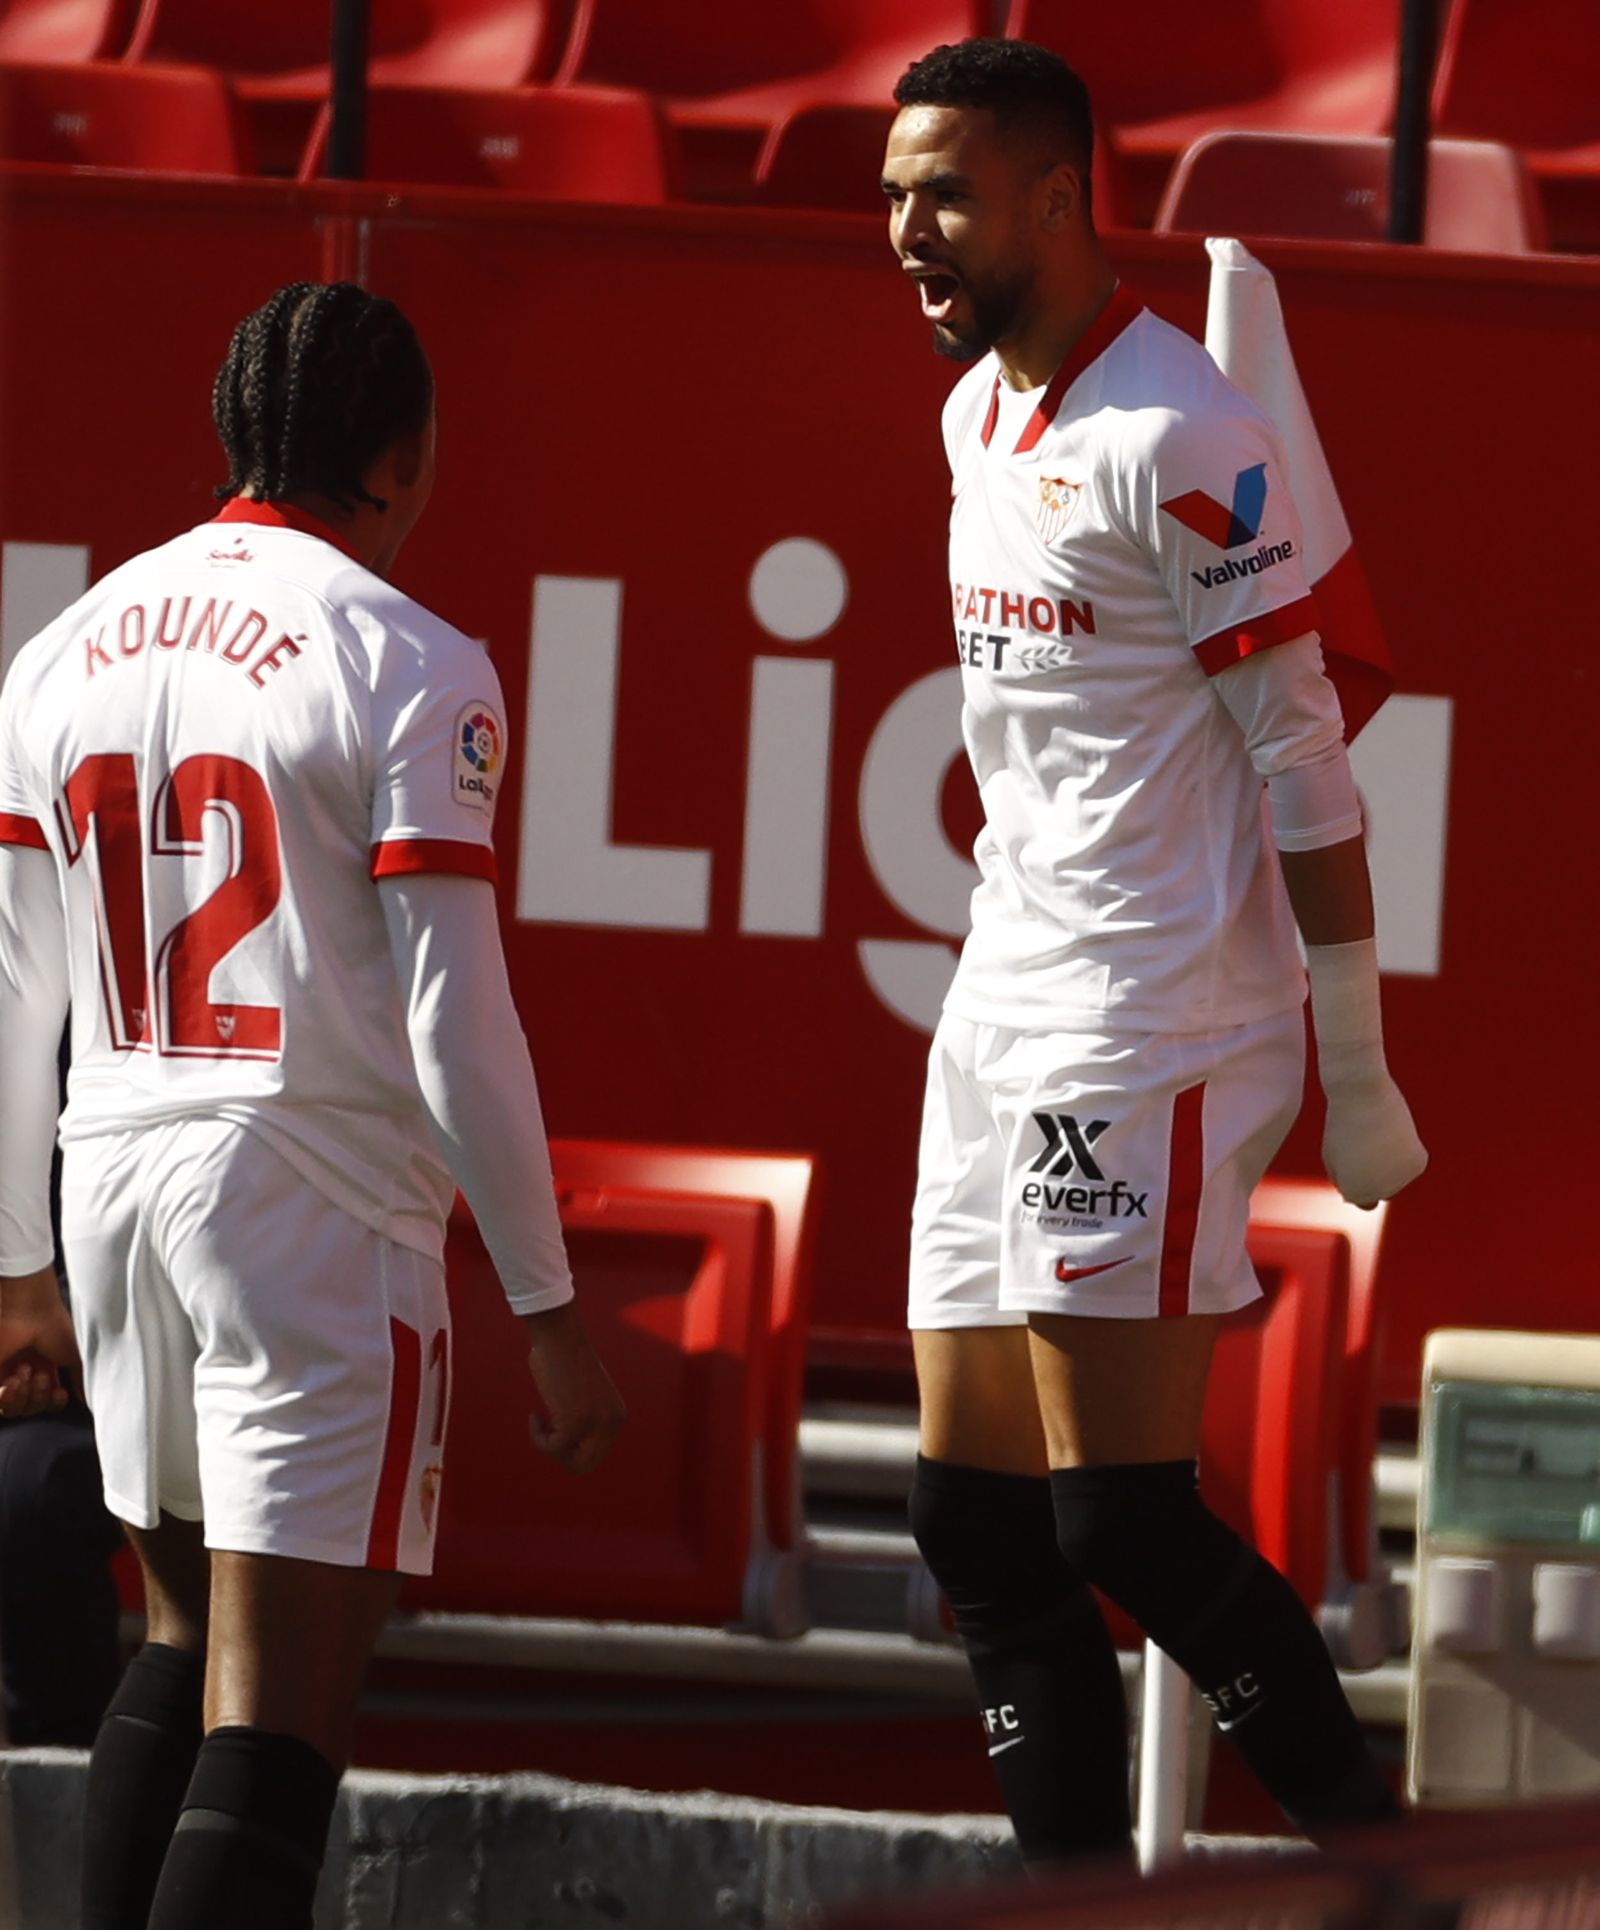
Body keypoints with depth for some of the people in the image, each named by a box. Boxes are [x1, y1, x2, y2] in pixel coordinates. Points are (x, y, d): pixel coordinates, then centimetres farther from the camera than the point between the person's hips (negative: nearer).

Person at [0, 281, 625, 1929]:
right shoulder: (410, 668, -8)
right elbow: (458, 1025, -11)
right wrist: (548, 1311, -5)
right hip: (320, 1206, -6)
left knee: (186, 1642, 23)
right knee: (275, 1713, -8)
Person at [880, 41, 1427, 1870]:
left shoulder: (1177, 436, -14)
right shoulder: (977, 413, 14)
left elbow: (1300, 757, -14)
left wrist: (1356, 1070, -14)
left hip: (1153, 1025, -9)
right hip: (1004, 1013, 9)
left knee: (1120, 1515, -12)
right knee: (976, 1517, 6)